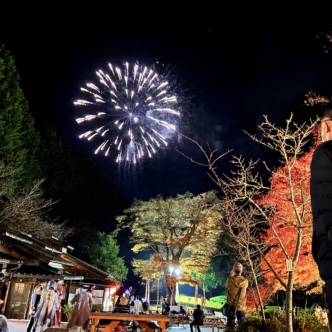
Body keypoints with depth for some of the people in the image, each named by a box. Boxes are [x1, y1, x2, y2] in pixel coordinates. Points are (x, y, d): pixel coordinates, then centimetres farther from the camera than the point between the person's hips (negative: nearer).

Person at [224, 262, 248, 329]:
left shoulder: (230, 279, -12)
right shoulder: (245, 281, -7)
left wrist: (231, 276, 13)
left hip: (231, 306, -1)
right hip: (241, 307, 2)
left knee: (230, 326, 6)